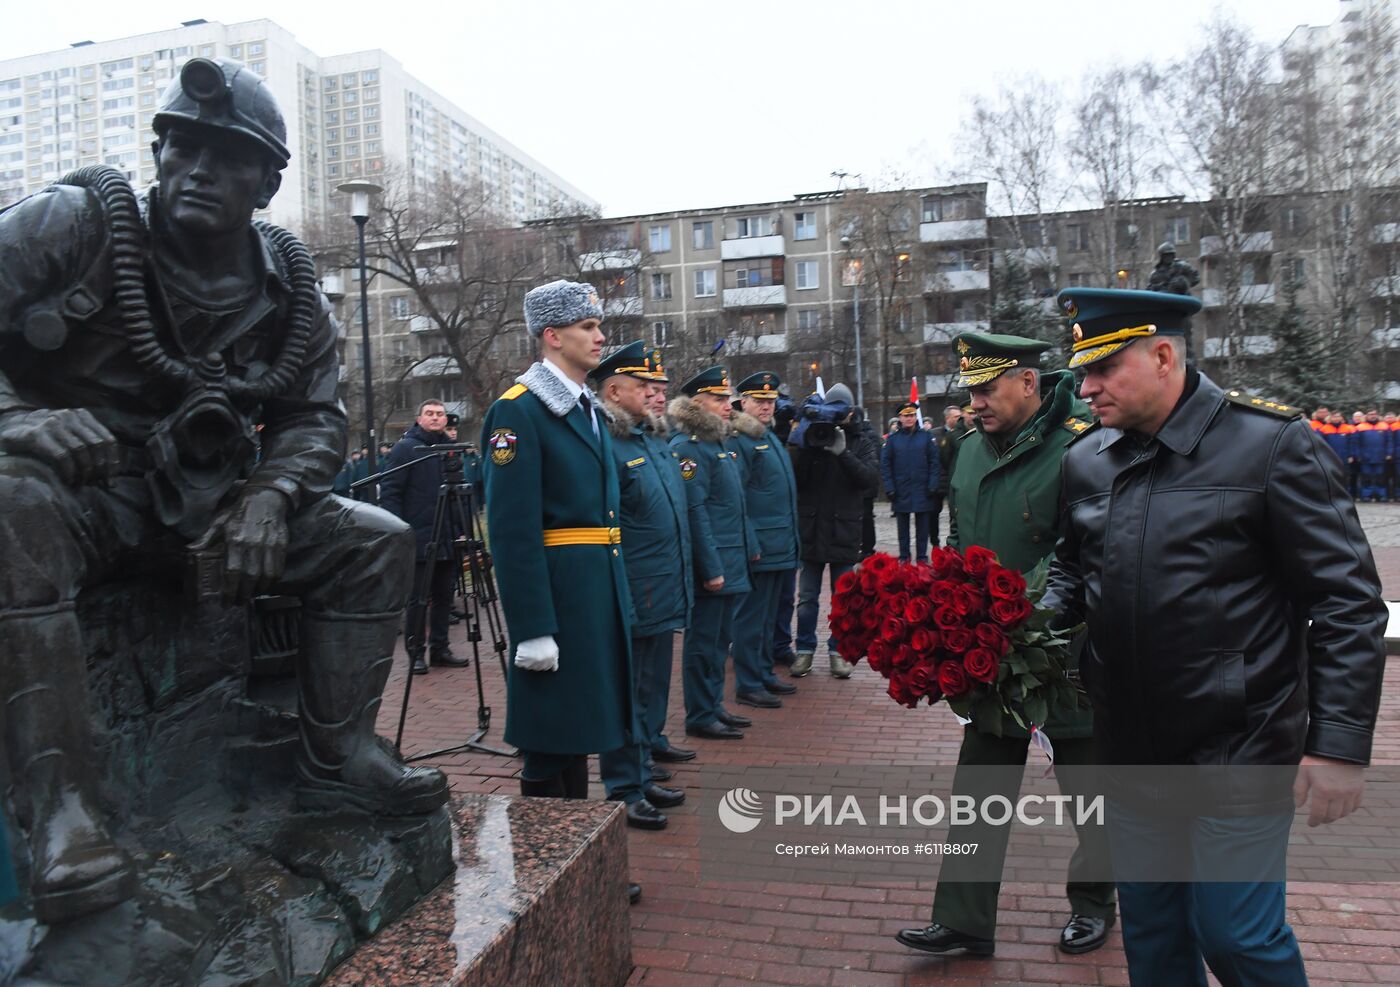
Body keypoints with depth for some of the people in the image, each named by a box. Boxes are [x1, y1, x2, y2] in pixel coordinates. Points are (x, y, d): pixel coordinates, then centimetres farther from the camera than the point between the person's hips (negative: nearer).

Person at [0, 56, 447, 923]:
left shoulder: (290, 292, 2)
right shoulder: (80, 224, -8)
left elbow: (314, 418, 4)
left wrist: (268, 498, -16)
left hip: (206, 506, 4)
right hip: (76, 493, -4)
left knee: (378, 541, -8)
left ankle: (340, 755, -3)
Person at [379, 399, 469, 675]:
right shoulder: (405, 448, -4)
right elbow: (389, 491, -8)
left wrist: (461, 528, 15)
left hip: (448, 539, 6)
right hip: (418, 539, -6)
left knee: (444, 595, 10)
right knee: (418, 599, 0)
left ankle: (440, 649, 20)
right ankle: (416, 654, 10)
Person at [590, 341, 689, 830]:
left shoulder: (654, 444, 13)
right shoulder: (605, 448, -16)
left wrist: (681, 585, 20)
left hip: (663, 600, 9)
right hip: (632, 602, -9)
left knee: (651, 696, 19)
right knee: (624, 697, 4)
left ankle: (641, 776, 33)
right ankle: (623, 792, 17)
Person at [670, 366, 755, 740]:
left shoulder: (721, 443, 15)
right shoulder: (688, 448, -15)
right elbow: (695, 512, -20)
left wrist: (749, 548, 18)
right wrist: (711, 569, -22)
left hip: (731, 564, 10)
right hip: (711, 565, -9)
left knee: (721, 639, 17)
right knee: (704, 642, 1)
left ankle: (714, 706, 29)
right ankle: (700, 716, 12)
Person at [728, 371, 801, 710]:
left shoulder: (772, 437, 16)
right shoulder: (738, 441, -13)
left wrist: (792, 540, 19)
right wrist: (750, 543, -21)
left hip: (780, 547, 9)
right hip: (758, 548, -9)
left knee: (767, 615, 18)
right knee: (751, 616, -1)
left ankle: (764, 673, 29)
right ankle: (748, 685, 8)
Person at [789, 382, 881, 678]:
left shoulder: (862, 442, 1)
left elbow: (872, 479, -15)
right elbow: (794, 478, -6)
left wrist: (843, 452, -26)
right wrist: (805, 448, -20)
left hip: (844, 531, -1)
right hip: (811, 529, 1)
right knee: (807, 597, 9)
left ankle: (838, 651, 22)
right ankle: (805, 649, 21)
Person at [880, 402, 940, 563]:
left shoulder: (926, 436, 2)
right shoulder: (892, 438, 2)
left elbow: (934, 462, 1)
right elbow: (885, 464, 0)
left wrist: (932, 485, -7)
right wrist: (889, 488, -8)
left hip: (922, 490, 0)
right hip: (901, 491, 0)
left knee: (922, 526, 6)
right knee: (903, 526, 8)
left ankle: (922, 556, 14)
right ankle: (904, 557, 17)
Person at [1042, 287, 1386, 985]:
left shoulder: (1271, 444, -11)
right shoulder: (1086, 460, 4)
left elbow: (1347, 602, -11)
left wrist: (1339, 745, -14)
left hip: (1238, 752, -5)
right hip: (1128, 751, 5)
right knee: (1149, 931, 18)